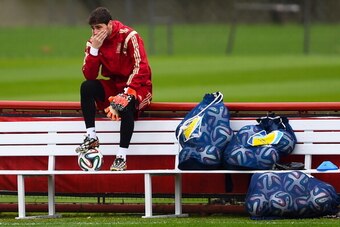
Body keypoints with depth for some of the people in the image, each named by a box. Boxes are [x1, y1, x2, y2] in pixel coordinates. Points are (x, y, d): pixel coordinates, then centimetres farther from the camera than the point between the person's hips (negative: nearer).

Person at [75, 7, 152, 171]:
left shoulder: (129, 36, -17)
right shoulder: (93, 42, -3)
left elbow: (141, 68, -24)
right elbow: (89, 75, -10)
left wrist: (125, 94, -32)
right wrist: (94, 49, -22)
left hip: (136, 86, -5)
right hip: (112, 86, 5)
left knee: (126, 105, -37)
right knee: (86, 87, -22)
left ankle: (121, 158, -33)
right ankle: (91, 137, -18)